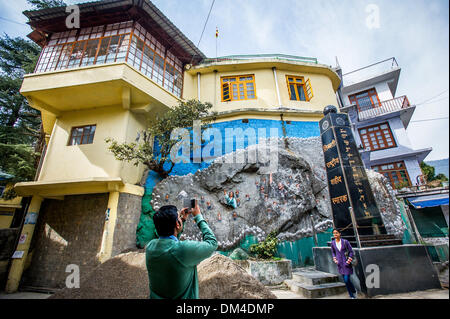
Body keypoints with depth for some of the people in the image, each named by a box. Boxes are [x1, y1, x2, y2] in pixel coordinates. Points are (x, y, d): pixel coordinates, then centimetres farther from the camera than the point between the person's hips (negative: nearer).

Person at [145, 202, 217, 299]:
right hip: (183, 296, -5)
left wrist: (183, 220, 3)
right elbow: (212, 242, -17)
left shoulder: (150, 246, -14)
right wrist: (198, 217, -12)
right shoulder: (185, 249, -33)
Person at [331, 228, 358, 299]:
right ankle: (352, 296, 28)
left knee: (346, 280, -6)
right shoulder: (332, 243, -1)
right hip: (340, 264, 4)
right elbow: (333, 252, 14)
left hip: (346, 263, -4)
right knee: (345, 280, 10)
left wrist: (349, 260, -10)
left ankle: (354, 291, 23)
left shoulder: (345, 241, -11)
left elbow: (351, 251, -4)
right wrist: (334, 259, 2)